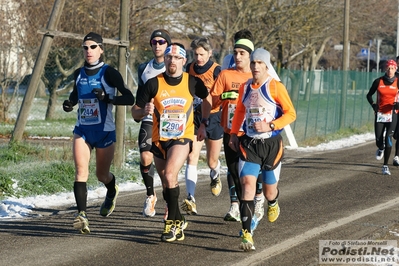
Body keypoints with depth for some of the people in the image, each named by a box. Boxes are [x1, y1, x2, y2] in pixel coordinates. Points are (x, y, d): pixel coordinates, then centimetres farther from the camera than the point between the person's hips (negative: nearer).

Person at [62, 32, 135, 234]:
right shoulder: (79, 74, 5)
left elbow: (129, 99, -12)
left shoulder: (109, 73, -10)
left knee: (102, 174, 12)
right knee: (81, 170, -17)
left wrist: (107, 98, -26)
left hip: (104, 131, -3)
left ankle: (111, 192, 49)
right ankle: (82, 215, -24)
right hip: (82, 130, 3)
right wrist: (70, 102, 5)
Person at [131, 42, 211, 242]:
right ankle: (178, 221, 35)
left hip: (182, 138, -3)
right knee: (167, 184, 13)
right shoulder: (154, 84, -6)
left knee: (169, 175, -24)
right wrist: (144, 111, -26)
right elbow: (135, 112, -4)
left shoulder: (193, 82, -4)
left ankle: (172, 223, -15)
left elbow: (207, 99, 17)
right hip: (159, 139, 3)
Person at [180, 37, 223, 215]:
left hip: (212, 118, -3)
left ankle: (215, 176, 50)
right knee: (192, 157, -14)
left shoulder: (216, 70, -11)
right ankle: (191, 200, -22)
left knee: (212, 161, 11)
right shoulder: (190, 68, 3)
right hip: (194, 117, 3)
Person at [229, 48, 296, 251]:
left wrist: (270, 126, -20)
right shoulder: (245, 87, 5)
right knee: (247, 182, -16)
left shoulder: (275, 87, -9)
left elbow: (291, 113, -9)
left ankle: (273, 204, 50)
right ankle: (246, 234, -19)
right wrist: (233, 134, 13)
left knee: (269, 190, 8)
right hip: (249, 143, 3)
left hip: (271, 143, -3)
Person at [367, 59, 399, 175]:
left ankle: (385, 166, -7)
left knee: (388, 138, -15)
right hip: (380, 114, 1)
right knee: (379, 140, -2)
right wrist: (373, 104, -6)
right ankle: (381, 149, 38)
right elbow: (369, 95, 11)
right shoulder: (378, 81, 2)